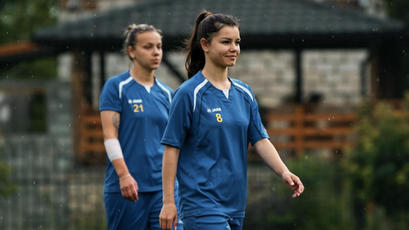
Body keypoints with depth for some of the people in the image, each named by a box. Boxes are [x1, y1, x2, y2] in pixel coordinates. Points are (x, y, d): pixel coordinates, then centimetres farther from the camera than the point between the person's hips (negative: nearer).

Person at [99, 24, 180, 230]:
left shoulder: (166, 93, 14)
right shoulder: (116, 87, -2)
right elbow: (110, 135, -9)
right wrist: (124, 174, -20)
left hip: (162, 187, 4)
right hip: (124, 188, -4)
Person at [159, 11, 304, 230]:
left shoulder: (244, 93, 11)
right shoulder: (189, 93, -8)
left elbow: (260, 140, 9)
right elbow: (171, 149, -8)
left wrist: (284, 172, -9)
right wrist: (168, 202, -11)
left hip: (234, 202, 7)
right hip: (201, 201, -7)